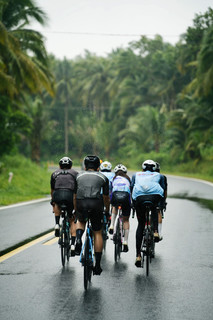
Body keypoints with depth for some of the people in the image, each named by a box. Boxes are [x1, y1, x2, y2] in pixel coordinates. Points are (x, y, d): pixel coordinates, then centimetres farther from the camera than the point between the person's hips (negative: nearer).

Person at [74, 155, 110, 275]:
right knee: (98, 233, 13)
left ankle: (78, 239, 1)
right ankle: (97, 265, 10)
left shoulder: (79, 176, 24)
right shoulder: (103, 177, 22)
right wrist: (107, 211, 43)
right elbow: (106, 198, 27)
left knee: (81, 221, 33)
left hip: (81, 203, 1)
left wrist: (75, 210, 41)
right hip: (96, 203, -1)